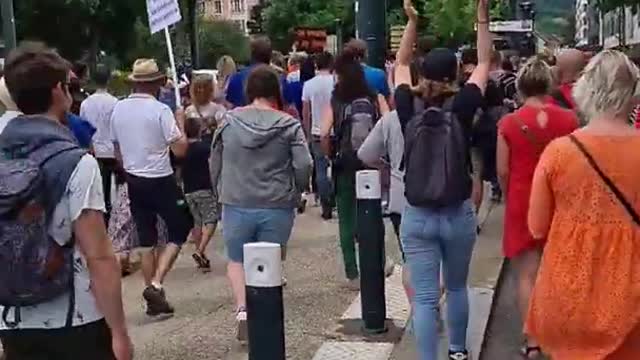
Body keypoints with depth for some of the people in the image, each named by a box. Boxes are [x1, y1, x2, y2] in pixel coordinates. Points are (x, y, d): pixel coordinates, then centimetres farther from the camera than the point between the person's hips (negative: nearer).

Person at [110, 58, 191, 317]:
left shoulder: (118, 109, 3)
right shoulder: (160, 110, -15)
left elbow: (117, 151, 12)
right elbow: (180, 149, -16)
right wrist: (180, 122, -1)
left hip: (134, 181, 6)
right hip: (160, 181, -6)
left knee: (146, 240, 12)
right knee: (179, 232, 9)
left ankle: (154, 299, 19)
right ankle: (156, 284, -7)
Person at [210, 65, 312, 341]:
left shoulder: (229, 122, 0)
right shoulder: (289, 125, -5)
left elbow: (215, 163, 7)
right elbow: (304, 166, -9)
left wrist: (222, 190, 22)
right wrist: (294, 192, 9)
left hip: (236, 205, 1)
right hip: (278, 208, 0)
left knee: (237, 261, 18)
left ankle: (242, 310, -1)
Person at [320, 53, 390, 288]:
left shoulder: (335, 102, -4)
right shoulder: (376, 99, 1)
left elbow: (324, 134, -16)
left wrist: (330, 155, 1)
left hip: (345, 165, -2)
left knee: (348, 220, 7)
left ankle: (353, 275, 9)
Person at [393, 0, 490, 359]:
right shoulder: (461, 108, -9)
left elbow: (401, 66, 11)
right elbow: (484, 64, 3)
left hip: (417, 217, 0)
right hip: (459, 215, 0)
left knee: (424, 297, 2)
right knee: (457, 287, 21)